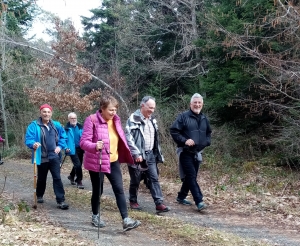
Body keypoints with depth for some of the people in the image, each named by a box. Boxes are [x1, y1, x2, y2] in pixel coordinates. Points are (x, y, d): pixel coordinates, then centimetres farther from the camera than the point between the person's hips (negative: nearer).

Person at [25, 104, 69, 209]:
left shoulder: (56, 125, 2)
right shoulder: (34, 125, -9)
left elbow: (63, 136, 13)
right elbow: (28, 139, -15)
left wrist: (60, 146, -1)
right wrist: (33, 144, -36)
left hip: (54, 157, 2)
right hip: (41, 158, -1)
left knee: (57, 178, -6)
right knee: (41, 179, 16)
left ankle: (60, 201, -4)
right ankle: (39, 196, 41)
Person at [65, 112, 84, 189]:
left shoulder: (80, 127, 6)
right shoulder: (66, 128, -7)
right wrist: (66, 147, -21)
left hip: (80, 148, 5)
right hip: (73, 149, -5)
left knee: (78, 164, 18)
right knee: (78, 165, -11)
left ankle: (71, 176, 43)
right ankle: (79, 182, 0)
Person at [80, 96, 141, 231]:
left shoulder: (116, 120, 5)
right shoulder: (92, 120, -15)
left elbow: (120, 139, 16)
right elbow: (83, 142, -20)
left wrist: (127, 155, 16)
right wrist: (95, 146, -40)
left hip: (113, 161, 5)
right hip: (97, 162, -5)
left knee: (119, 190, -2)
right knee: (98, 191, 9)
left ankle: (126, 220, -3)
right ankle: (95, 216, 32)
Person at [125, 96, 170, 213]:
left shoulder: (151, 120, 13)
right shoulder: (133, 119, -12)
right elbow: (129, 138, -18)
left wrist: (158, 153, 16)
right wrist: (136, 154, -22)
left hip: (150, 155, 6)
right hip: (137, 156, -6)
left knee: (154, 179, 1)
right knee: (135, 180, 7)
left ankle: (159, 203, 0)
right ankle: (133, 201, 24)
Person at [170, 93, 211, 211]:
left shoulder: (204, 119, 11)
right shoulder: (183, 116, -8)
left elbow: (208, 133, 25)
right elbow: (173, 130, -12)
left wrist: (207, 142, 6)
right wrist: (184, 140, -21)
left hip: (197, 153, 7)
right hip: (185, 152, -7)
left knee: (191, 176, 13)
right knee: (191, 176, -12)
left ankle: (181, 197, 29)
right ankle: (199, 201, -13)